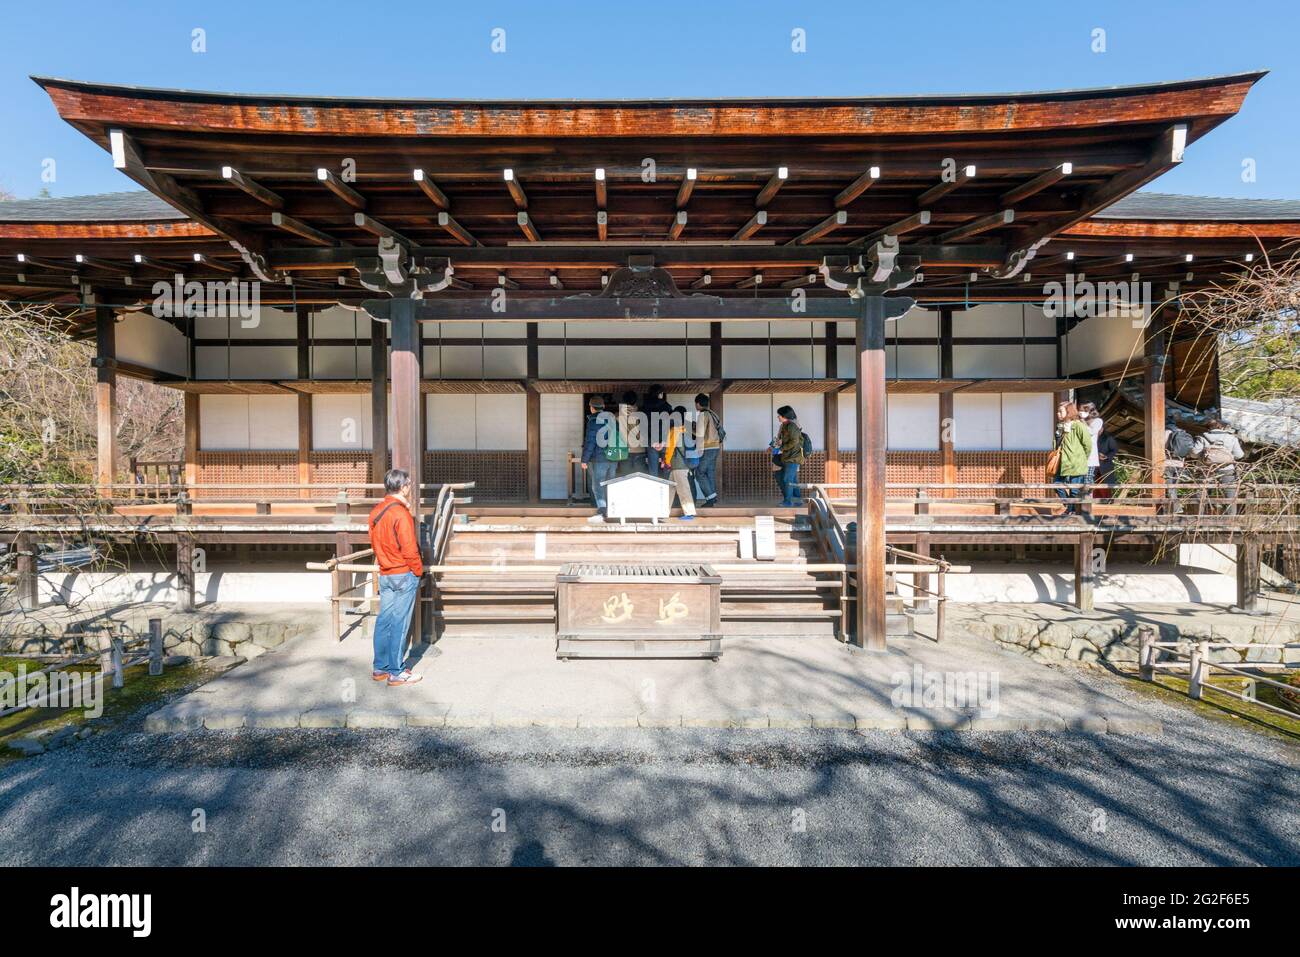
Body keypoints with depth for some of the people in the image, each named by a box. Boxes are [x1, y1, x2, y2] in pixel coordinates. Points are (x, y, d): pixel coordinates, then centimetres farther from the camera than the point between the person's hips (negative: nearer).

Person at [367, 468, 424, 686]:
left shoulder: (376, 511, 6)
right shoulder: (401, 513, -19)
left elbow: (375, 543, 14)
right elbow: (409, 549, -19)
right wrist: (418, 571, -7)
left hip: (384, 574, 8)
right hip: (404, 574, -8)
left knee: (384, 620, 14)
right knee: (399, 624, 0)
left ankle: (379, 668, 24)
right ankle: (396, 673, 8)